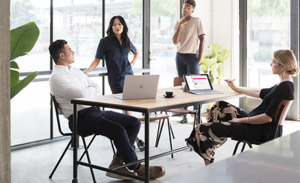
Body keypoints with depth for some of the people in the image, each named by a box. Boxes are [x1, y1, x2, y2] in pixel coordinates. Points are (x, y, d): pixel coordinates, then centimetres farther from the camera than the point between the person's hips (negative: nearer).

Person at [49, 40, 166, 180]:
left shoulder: (75, 71, 20)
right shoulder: (56, 78, -9)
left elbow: (97, 90, 15)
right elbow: (82, 94, -21)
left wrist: (87, 91, -5)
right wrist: (91, 89, 1)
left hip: (95, 110, 9)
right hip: (80, 117, -9)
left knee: (134, 123, -3)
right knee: (118, 130, -28)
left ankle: (117, 164, -5)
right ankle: (137, 169, -10)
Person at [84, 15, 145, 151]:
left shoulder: (126, 41, 11)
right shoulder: (105, 42, -3)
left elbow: (136, 52, 30)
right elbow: (97, 59, -2)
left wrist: (132, 63, 14)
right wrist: (86, 72, -15)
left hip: (129, 76, 5)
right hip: (116, 79, -4)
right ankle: (136, 139, -8)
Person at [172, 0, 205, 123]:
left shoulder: (197, 21, -2)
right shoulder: (178, 23, 9)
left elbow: (202, 40, -3)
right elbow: (175, 41, -3)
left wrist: (200, 57, -9)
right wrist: (180, 25, -11)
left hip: (192, 56, -4)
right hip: (179, 56, 4)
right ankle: (184, 114, 10)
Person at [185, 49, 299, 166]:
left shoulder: (284, 87, -20)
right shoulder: (283, 84, 10)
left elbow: (268, 117, -25)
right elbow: (261, 93, 26)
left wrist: (241, 120, -17)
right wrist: (236, 89, 33)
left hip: (258, 130, -11)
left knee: (204, 130, -13)